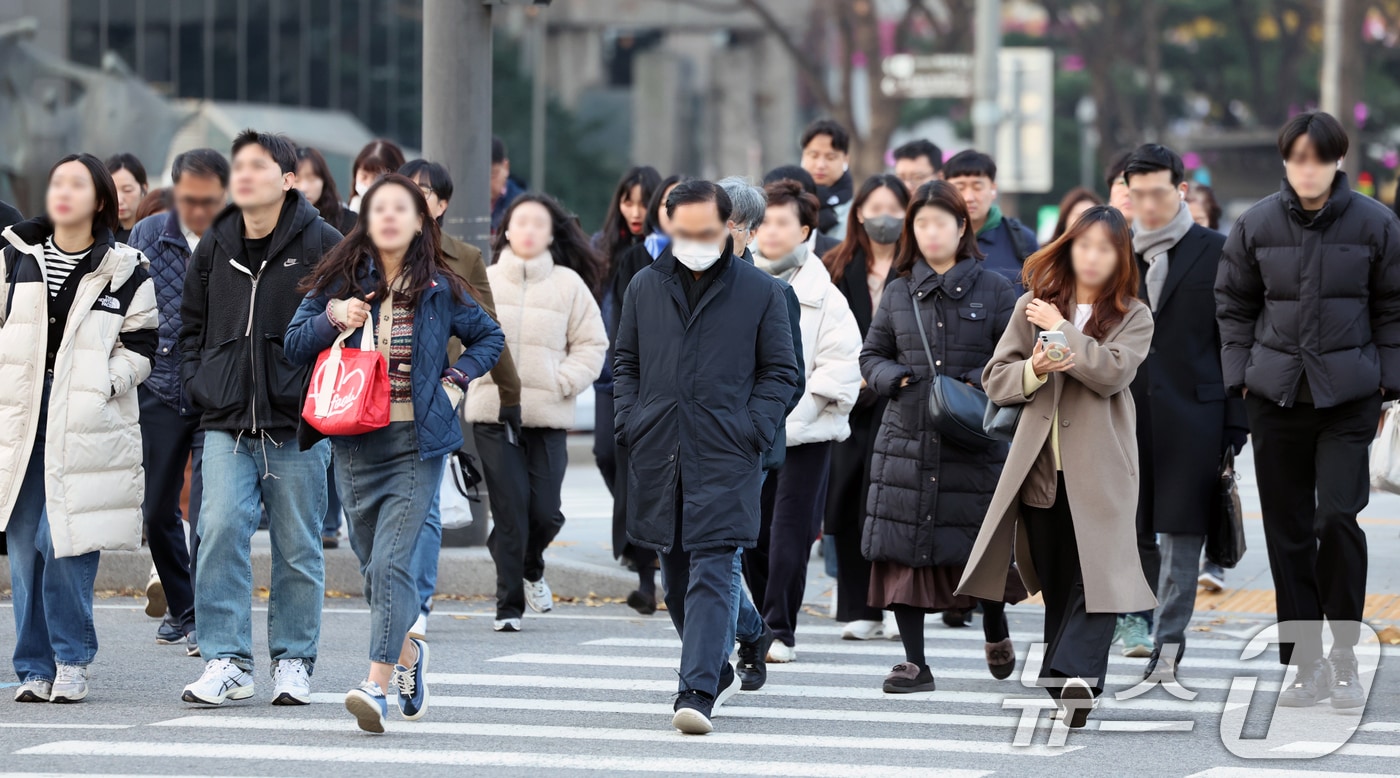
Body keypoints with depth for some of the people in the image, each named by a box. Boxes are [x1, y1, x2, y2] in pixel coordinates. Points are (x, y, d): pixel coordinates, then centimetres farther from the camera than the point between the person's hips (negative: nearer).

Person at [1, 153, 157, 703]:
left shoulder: (124, 270, 3)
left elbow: (140, 347, 5)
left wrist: (102, 384, -9)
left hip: (87, 425, -3)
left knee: (66, 540, -11)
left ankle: (72, 660, 2)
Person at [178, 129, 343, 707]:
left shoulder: (321, 245, -3)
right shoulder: (215, 247, 10)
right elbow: (191, 322, 21)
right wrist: (197, 384, 9)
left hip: (298, 424, -3)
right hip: (227, 423, 3)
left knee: (297, 546, 4)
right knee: (221, 531, -11)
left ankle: (293, 660, 16)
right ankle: (226, 660, -8)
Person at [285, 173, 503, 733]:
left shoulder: (438, 289, 4)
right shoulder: (340, 282, 5)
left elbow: (489, 337, 19)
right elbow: (294, 345, 5)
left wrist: (458, 379, 4)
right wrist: (331, 319, -12)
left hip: (418, 442, -3)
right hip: (355, 443, 3)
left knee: (391, 562, -16)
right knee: (374, 567, 11)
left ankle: (377, 684, -23)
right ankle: (406, 654, 37)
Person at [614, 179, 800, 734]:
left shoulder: (760, 292, 2)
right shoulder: (646, 287, 11)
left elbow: (780, 371, 6)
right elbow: (626, 363, 18)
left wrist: (752, 429, -7)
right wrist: (630, 422, 4)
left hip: (724, 458, -4)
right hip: (658, 455, 4)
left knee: (710, 574, -13)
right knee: (676, 578, 13)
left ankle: (698, 692, -21)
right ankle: (718, 671, 31)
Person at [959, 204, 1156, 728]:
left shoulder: (1132, 317, 6)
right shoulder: (1033, 306, 13)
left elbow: (1112, 373, -12)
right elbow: (995, 379, 9)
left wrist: (1063, 329, -8)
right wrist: (1033, 371, -11)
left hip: (1099, 469, -3)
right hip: (1040, 466, 3)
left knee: (1095, 576, -17)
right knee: (1055, 586, 7)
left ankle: (1075, 676, -28)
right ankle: (1070, 688, 13)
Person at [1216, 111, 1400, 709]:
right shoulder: (1258, 224, 2)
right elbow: (1233, 303, 12)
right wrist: (1241, 375, 5)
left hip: (1348, 396, -2)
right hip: (1276, 394, 2)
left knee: (1339, 515, -14)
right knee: (1287, 529, 4)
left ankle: (1344, 656, 0)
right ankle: (1304, 663, 12)